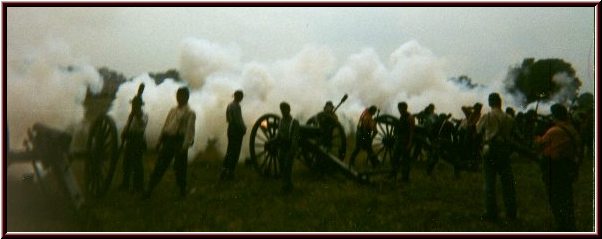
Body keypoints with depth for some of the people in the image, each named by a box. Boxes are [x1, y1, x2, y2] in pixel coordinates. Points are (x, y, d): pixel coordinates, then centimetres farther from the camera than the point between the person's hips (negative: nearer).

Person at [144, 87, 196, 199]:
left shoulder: (190, 113, -4)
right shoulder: (172, 110, 16)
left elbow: (189, 130, -11)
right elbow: (165, 125, 19)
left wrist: (185, 146, -19)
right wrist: (160, 141, 16)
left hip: (179, 141, -5)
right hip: (168, 140, 5)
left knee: (180, 167, 2)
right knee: (160, 165, 3)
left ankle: (182, 190, 18)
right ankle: (149, 190, 6)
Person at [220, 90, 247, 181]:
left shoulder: (229, 105, 11)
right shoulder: (236, 106, -17)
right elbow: (239, 120, -21)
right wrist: (244, 128, -5)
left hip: (230, 128, 9)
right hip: (237, 130, -9)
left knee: (229, 151, 14)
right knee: (235, 152, 0)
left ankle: (224, 170, 12)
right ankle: (230, 172, 3)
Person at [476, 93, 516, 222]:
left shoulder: (486, 117, -8)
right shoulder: (509, 118, 0)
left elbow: (478, 130, 4)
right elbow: (511, 135, 7)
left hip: (490, 150, -3)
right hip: (505, 151, 3)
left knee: (490, 183, 3)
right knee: (507, 182, 10)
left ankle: (491, 213, 5)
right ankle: (511, 212, 15)